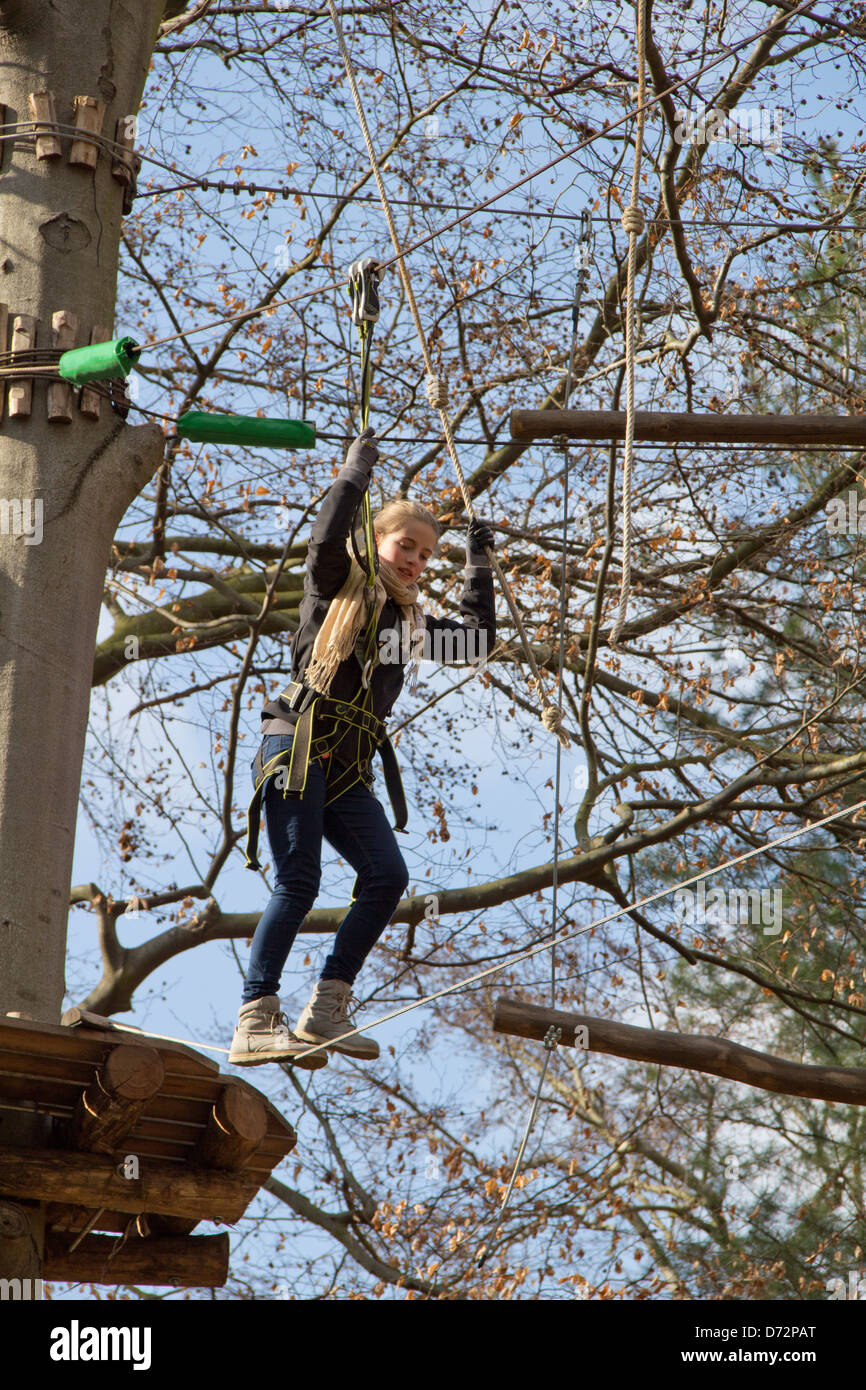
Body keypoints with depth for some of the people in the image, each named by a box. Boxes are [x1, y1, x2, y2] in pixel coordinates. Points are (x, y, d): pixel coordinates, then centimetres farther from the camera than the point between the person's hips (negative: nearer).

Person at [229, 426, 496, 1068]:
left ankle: (326, 1009, -4)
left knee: (388, 876, -8)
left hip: (349, 765, 7)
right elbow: (326, 539, -14)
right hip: (298, 745, -7)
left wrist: (479, 565, 28)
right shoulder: (339, 587, 7)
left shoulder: (411, 621, 24)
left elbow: (479, 640, 28)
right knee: (298, 883, -14)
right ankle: (255, 1022, -16)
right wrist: (356, 472, -8)